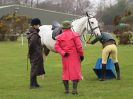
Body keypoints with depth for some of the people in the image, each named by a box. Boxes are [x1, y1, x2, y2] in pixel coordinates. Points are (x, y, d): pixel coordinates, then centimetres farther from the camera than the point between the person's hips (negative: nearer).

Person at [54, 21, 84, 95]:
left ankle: (66, 89, 17)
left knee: (65, 71, 13)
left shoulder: (60, 37, 4)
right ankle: (74, 89, -9)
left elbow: (56, 46, -8)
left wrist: (63, 53, -13)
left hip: (65, 57, 3)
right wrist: (81, 55, -4)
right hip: (74, 57, -3)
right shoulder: (74, 35, -5)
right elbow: (79, 46, -11)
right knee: (75, 71, -1)